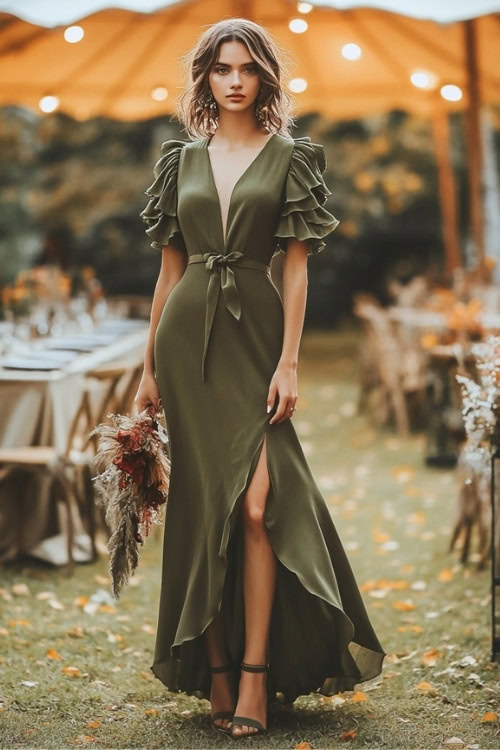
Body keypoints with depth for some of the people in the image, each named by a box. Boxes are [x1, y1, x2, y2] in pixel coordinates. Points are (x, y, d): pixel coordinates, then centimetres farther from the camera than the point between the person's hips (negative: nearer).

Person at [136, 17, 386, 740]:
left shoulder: (291, 157, 4)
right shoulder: (182, 159, 12)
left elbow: (297, 268, -1)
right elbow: (170, 268, 13)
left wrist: (289, 361, -10)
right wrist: (150, 368, 11)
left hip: (255, 333, -3)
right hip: (188, 337, 3)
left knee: (256, 499, -13)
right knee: (202, 505, 3)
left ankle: (256, 673, -7)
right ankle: (216, 670, 10)